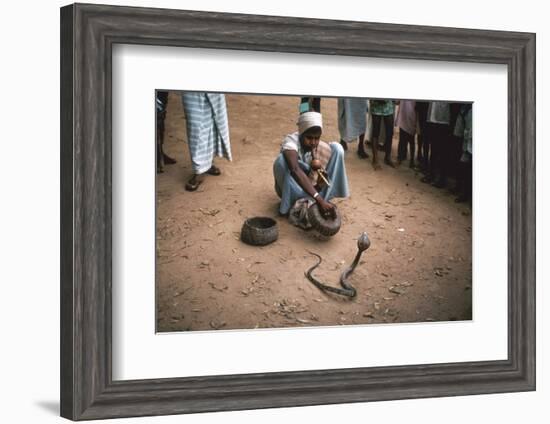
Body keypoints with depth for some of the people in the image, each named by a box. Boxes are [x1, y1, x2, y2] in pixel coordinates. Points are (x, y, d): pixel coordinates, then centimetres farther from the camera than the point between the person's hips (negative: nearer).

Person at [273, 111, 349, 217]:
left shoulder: (324, 149, -18)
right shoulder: (291, 141, -30)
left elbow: (318, 184, -17)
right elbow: (295, 170, -48)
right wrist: (319, 199, -55)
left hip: (312, 186, 4)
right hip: (290, 188, -4)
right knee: (282, 160, -35)